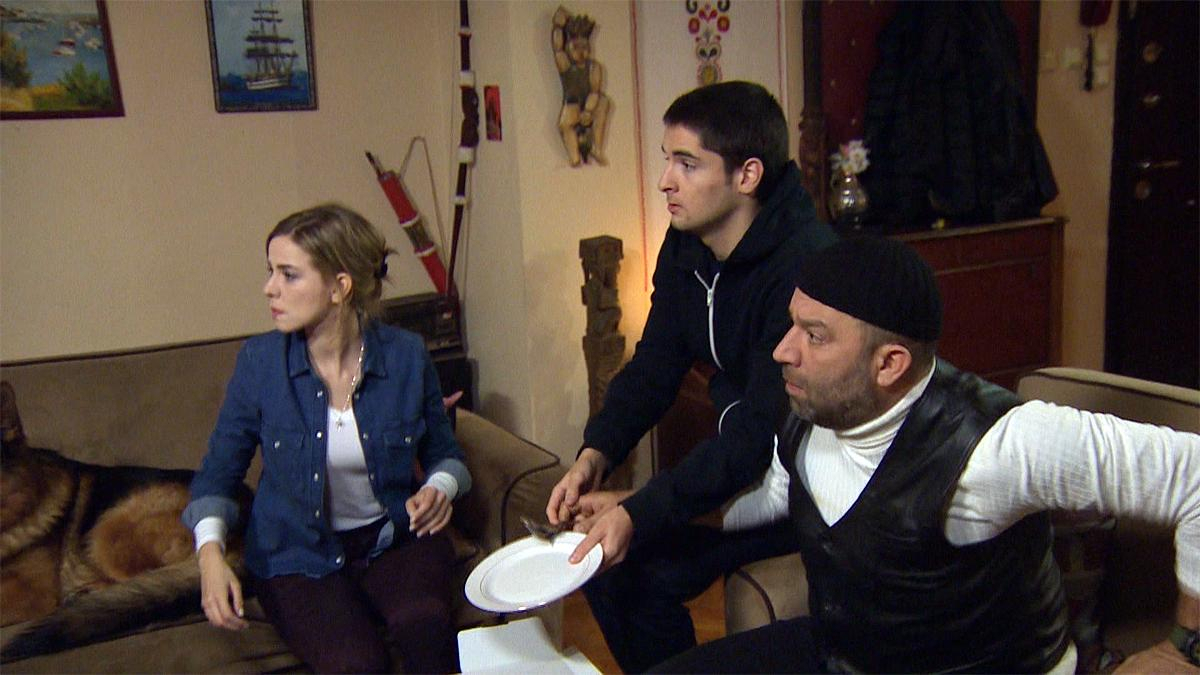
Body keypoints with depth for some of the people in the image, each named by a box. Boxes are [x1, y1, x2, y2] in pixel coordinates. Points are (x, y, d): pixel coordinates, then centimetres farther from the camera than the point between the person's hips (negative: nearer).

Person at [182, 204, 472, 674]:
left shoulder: (405, 355, -6)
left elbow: (444, 453, 9)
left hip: (395, 539, 1)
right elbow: (218, 474, 2)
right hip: (297, 555, 0)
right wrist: (210, 553, -15)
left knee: (423, 621, -32)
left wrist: (440, 488, -13)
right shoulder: (259, 361, -7)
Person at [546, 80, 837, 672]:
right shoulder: (685, 248, 0)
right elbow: (653, 369, 5)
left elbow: (765, 429, -29)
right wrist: (595, 455, -11)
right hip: (737, 456, 8)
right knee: (598, 554, -4)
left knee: (641, 570, -19)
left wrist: (640, 512, -30)